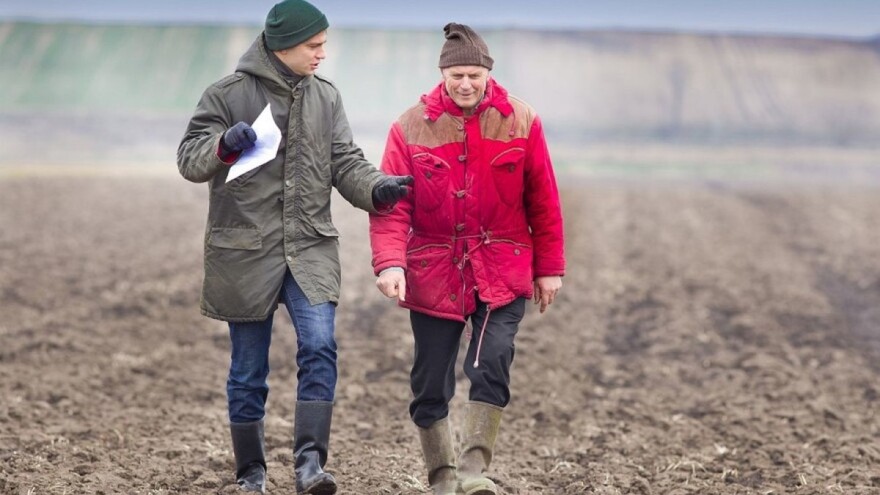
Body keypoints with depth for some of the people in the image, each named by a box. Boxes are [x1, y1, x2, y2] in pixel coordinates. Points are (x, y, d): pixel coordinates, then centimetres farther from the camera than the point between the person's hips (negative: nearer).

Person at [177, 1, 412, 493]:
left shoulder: (326, 96, 6)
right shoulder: (228, 94, -4)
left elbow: (346, 162, 5)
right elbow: (189, 160, -4)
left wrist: (377, 188, -15)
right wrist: (225, 146, -26)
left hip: (311, 249, 2)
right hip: (245, 252, -2)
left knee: (320, 347, -18)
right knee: (249, 370, 7)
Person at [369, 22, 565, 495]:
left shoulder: (520, 121, -2)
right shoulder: (412, 127, -4)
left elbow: (543, 201, 3)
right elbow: (391, 204, -8)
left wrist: (549, 268, 2)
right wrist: (389, 262, -22)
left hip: (502, 270, 0)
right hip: (434, 273, 1)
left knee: (491, 362, -18)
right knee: (430, 381, 4)